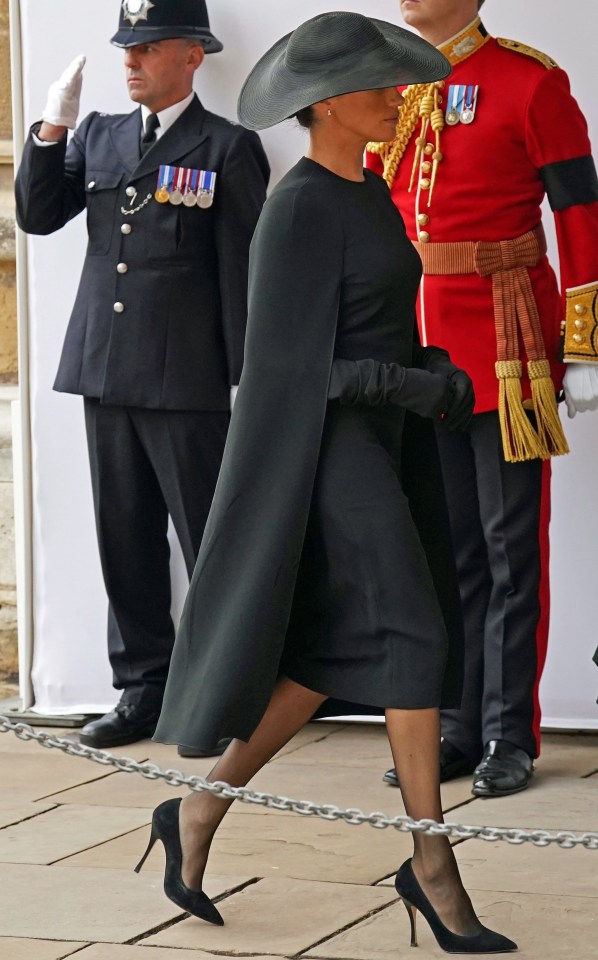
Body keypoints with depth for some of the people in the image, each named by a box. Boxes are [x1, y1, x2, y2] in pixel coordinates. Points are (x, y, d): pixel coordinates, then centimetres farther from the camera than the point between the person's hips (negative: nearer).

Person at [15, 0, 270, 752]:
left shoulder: (228, 150, -3)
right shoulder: (98, 136, 13)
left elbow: (242, 272, -5)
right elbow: (37, 215, 9)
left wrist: (249, 381, -7)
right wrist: (51, 130, -4)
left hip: (187, 383, -5)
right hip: (105, 374, 6)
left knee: (211, 545, 0)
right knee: (126, 541, 10)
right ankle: (143, 686, 19)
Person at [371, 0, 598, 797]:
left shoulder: (531, 82, -5)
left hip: (505, 351, -5)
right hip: (413, 357, 5)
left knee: (511, 546, 2)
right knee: (441, 546, 10)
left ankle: (510, 735, 9)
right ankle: (454, 729, 18)